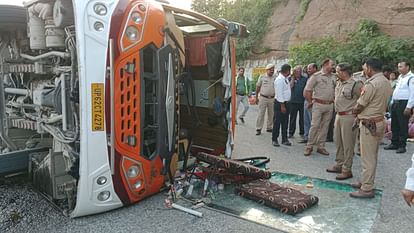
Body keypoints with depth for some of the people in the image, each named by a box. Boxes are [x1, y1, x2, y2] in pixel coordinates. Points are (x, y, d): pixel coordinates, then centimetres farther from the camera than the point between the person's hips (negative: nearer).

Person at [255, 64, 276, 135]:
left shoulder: (275, 78, 6)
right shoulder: (262, 77, 0)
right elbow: (258, 87, 3)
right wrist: (256, 97, 2)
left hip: (272, 98, 3)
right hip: (263, 98, -3)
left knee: (271, 114, 9)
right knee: (261, 113, -3)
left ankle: (269, 128, 21)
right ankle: (258, 129, 3)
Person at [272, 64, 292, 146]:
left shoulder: (286, 79, 12)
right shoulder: (279, 79, -16)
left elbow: (290, 87, 27)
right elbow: (279, 93, -20)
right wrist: (282, 105, -21)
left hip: (286, 102, 9)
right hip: (280, 103, -9)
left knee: (285, 122, 12)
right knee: (277, 122, -1)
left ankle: (284, 139, 20)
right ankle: (274, 139, 10)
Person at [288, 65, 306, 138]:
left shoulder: (304, 79, 5)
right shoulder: (291, 78, 6)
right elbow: (291, 86, -11)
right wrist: (293, 78, -9)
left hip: (302, 101, 0)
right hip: (293, 101, 0)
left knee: (302, 118, 6)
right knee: (292, 118, 5)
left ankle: (302, 133, 17)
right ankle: (291, 132, 14)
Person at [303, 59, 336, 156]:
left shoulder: (333, 77, 10)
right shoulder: (316, 76, -6)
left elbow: (335, 90, 18)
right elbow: (307, 90, -6)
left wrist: (334, 100, 9)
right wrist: (310, 102, -2)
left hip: (330, 105, 5)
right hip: (318, 104, -5)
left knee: (325, 126, 9)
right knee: (315, 125, -6)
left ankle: (321, 146, 18)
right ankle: (309, 146, 6)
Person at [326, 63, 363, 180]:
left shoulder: (355, 84, -15)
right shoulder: (339, 83, 10)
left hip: (349, 117, -8)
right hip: (338, 115, 8)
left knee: (347, 144, -1)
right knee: (338, 142, 17)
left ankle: (347, 170, 9)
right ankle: (339, 165, 31)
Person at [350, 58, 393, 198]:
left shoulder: (371, 84, -19)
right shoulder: (386, 82, 10)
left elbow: (359, 106, -15)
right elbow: (384, 104, 14)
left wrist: (354, 111, 8)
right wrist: (360, 114, 10)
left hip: (369, 124, -10)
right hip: (380, 121, 10)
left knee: (367, 158, -2)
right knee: (372, 156, 17)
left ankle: (367, 189, 5)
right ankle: (366, 182, 29)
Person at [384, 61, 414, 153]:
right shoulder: (400, 77, 15)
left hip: (404, 104, -9)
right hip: (395, 103, 9)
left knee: (403, 126, -2)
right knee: (394, 125, 14)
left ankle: (402, 146, 7)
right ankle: (394, 143, 24)